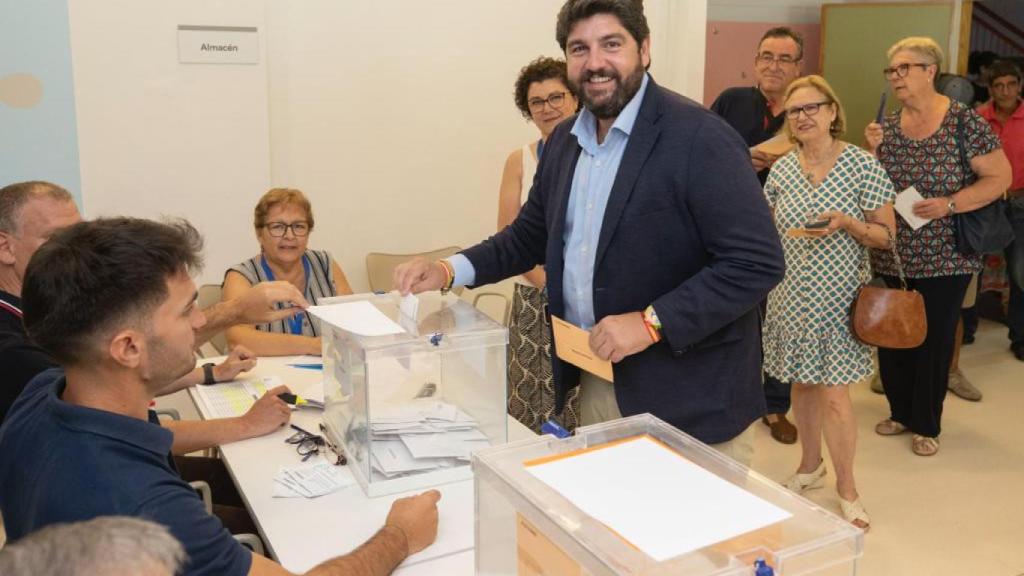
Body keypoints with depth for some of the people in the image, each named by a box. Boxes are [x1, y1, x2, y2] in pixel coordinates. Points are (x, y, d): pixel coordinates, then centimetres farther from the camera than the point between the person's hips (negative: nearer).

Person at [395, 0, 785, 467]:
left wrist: (651, 322, -25)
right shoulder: (564, 140, 6)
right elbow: (531, 234, 16)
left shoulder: (700, 138, -17)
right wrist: (450, 270, 2)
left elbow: (757, 262, -20)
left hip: (687, 396, -6)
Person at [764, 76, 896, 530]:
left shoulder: (862, 165, -8)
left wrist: (846, 222, -21)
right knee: (802, 383, 14)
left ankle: (846, 487, 16)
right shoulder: (781, 169, 3)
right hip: (790, 296, 4)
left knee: (834, 395, -3)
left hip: (837, 299, -4)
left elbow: (885, 235, -5)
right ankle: (810, 466, 35)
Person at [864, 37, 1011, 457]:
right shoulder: (887, 125, 4)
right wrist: (873, 150, -11)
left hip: (944, 258, -4)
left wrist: (949, 205, -21)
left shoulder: (963, 121, -10)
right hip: (891, 257, 4)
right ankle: (900, 412, 31)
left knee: (935, 340, 6)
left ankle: (926, 425, 22)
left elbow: (1000, 177, -9)